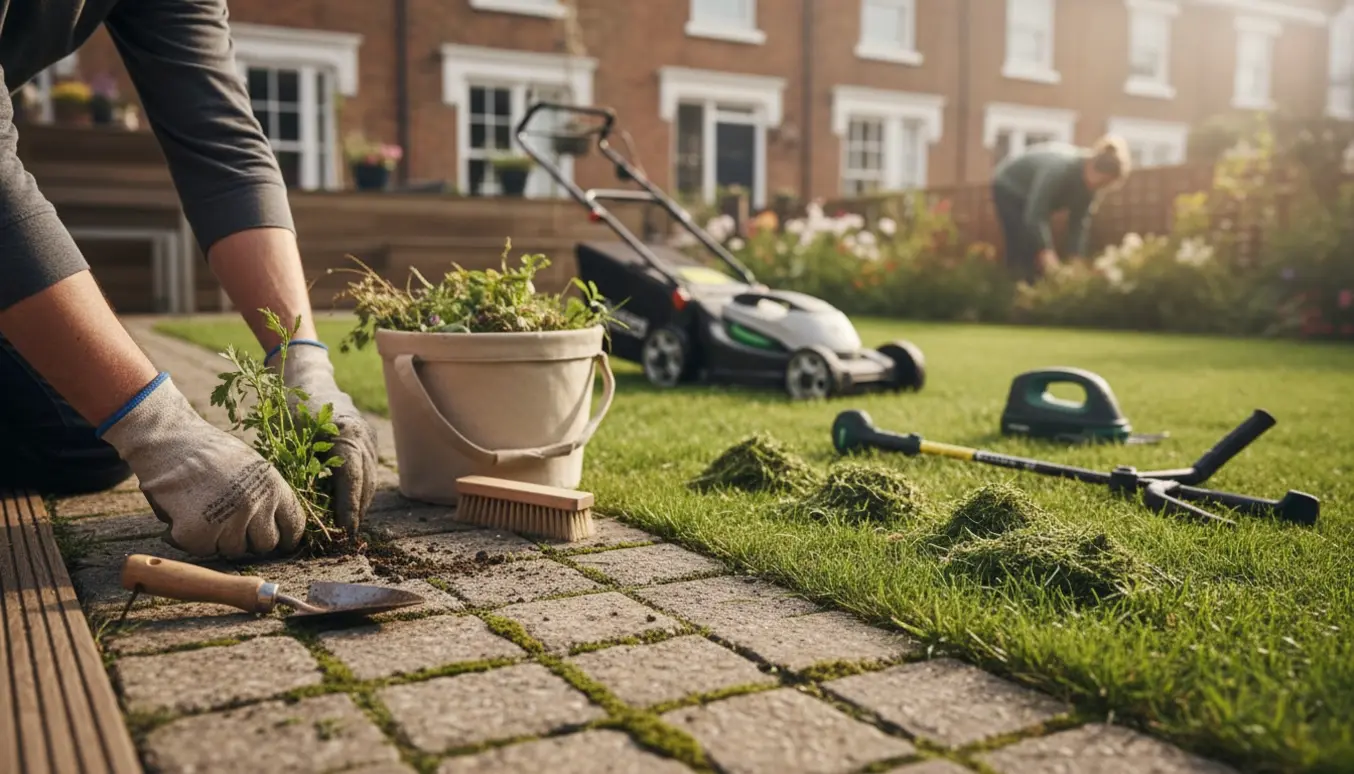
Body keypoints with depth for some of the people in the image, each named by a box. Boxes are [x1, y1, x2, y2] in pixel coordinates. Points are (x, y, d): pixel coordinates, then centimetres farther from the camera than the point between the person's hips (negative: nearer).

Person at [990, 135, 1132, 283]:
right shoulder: (1060, 167, -39)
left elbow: (1079, 223, -13)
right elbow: (1034, 216, -41)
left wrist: (1074, 263, -23)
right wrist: (1047, 255, -48)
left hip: (1034, 195, 7)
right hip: (1009, 189, -7)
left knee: (1038, 256, 0)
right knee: (1022, 252, -18)